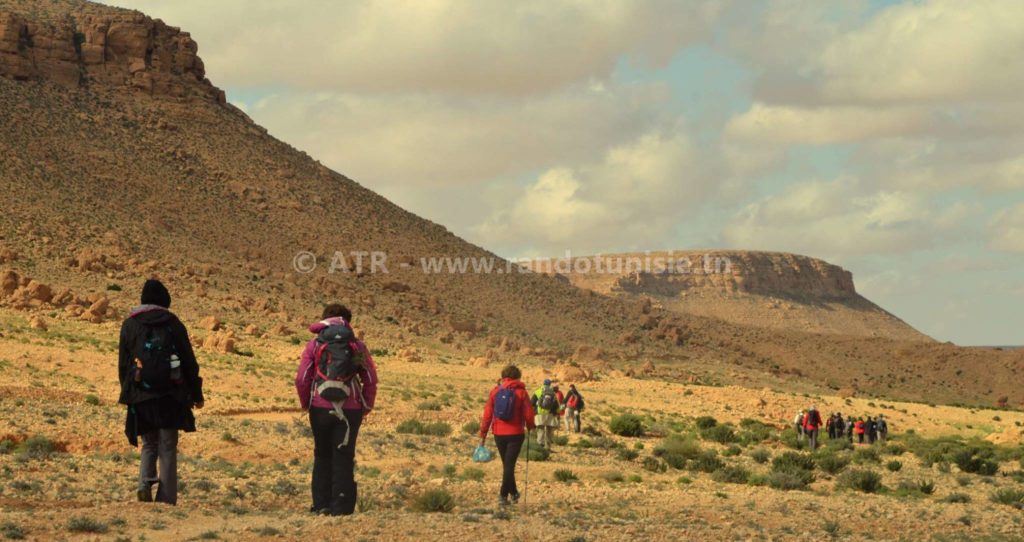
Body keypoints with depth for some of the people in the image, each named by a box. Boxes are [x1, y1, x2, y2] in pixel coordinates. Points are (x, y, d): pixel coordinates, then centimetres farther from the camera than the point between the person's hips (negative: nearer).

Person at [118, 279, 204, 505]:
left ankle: (145, 482, -10)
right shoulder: (173, 323, 3)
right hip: (171, 395, -1)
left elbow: (123, 364, 9)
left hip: (141, 396, 1)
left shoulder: (130, 325, 7)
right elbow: (189, 361, 3)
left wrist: (127, 393, 17)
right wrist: (196, 394, 10)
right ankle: (167, 497, -3)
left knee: (149, 444, 15)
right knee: (168, 448, 3)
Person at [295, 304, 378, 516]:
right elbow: (371, 379, 0)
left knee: (322, 456, 12)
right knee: (344, 458, 4)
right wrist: (366, 407, 10)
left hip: (320, 409, 1)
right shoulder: (357, 346, 3)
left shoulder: (314, 345, 2)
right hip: (350, 409, 0)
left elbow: (301, 379, -3)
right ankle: (342, 506, 0)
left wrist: (306, 404, 11)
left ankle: (321, 504, 11)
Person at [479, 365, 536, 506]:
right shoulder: (521, 392, -5)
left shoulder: (495, 391, 1)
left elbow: (487, 414, 0)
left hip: (499, 434, 3)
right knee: (509, 465, -1)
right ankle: (503, 495, -10)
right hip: (515, 434, -3)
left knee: (506, 464, 17)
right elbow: (528, 413, -5)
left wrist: (483, 434, 5)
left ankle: (513, 493, 26)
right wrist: (530, 427, 15)